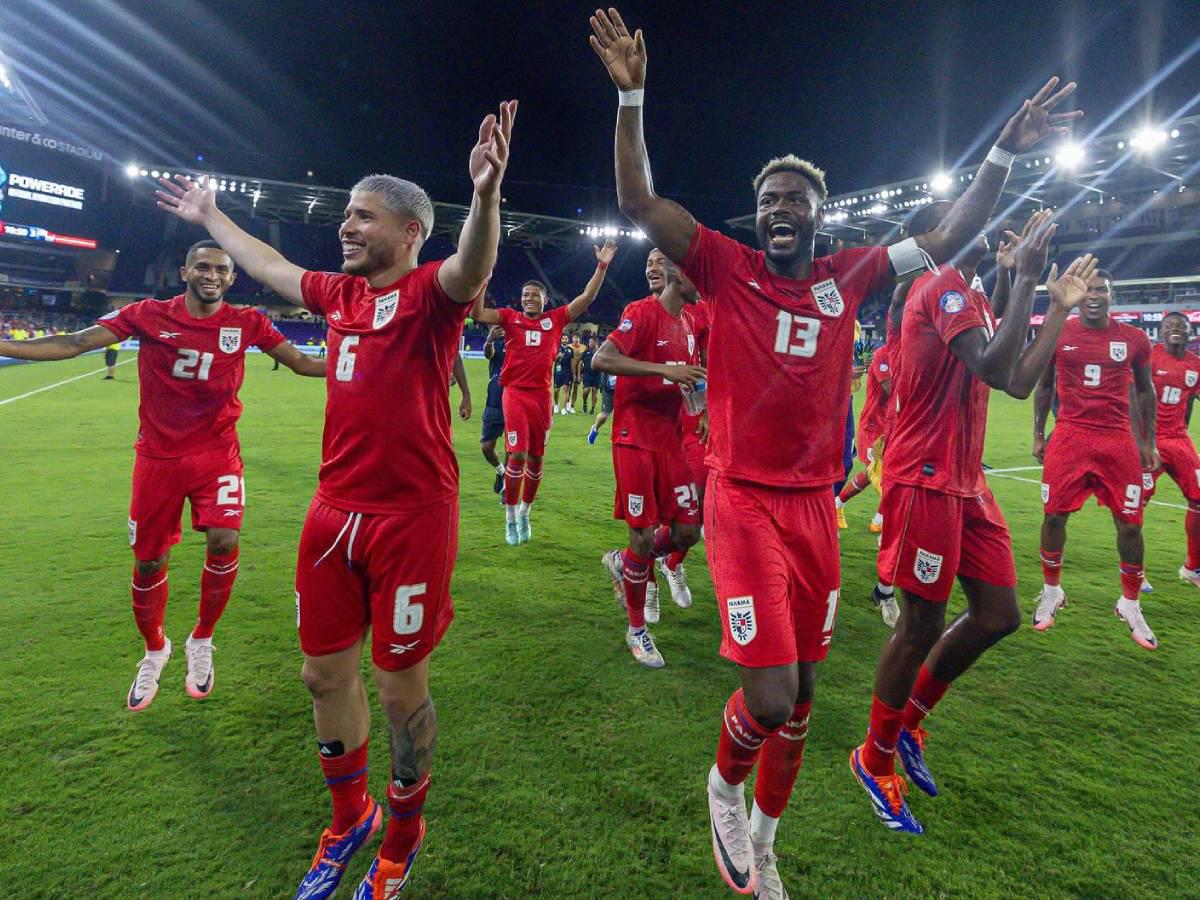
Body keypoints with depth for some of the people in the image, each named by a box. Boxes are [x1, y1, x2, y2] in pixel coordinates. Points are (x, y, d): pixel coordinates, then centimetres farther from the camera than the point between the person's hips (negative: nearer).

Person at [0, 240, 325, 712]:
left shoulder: (247, 323, -3)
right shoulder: (148, 315, -3)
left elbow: (301, 362, 0)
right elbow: (72, 344, -4)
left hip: (217, 453, 0)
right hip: (158, 457, 1)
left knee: (223, 542, -17)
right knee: (149, 562, 8)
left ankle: (201, 642, 11)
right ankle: (154, 651, 36)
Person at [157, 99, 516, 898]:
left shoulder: (432, 292, -8)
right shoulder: (339, 293, 13)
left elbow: (472, 268, -32)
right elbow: (272, 267, 32)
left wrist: (485, 194, -51)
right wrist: (211, 218, 45)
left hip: (412, 518, -7)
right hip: (334, 512, 7)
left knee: (401, 687, 6)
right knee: (326, 673, 17)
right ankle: (350, 818, 42)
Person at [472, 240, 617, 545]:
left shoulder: (556, 319, 9)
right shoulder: (510, 317, 5)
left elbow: (586, 298, 7)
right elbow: (477, 313, -6)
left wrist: (601, 266, 2)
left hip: (542, 395, 3)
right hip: (515, 393, -3)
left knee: (535, 458, 10)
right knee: (517, 454, -12)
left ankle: (524, 514, 28)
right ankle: (510, 519, 3)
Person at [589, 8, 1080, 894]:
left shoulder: (847, 277, 9)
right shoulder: (724, 267, -1)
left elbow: (946, 239, 20)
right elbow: (638, 201, -6)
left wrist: (1006, 151, 15)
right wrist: (630, 97, -12)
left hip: (817, 503, 5)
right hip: (743, 501, -4)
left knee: (800, 694, 13)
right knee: (769, 696, -11)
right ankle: (724, 785, 27)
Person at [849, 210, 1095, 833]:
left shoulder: (972, 298, 20)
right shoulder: (941, 287, -12)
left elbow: (1019, 383, 18)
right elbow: (996, 372, -25)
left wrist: (1060, 308, 16)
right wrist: (1025, 278, -20)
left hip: (966, 482, 10)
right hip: (926, 479, -10)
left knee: (998, 615, 11)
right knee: (922, 625, -1)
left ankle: (908, 722, 28)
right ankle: (875, 760, 20)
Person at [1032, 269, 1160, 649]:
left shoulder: (1133, 339, 3)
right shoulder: (1057, 334, 1)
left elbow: (1145, 391, 13)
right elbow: (1044, 386, 10)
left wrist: (1148, 441, 9)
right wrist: (1038, 434, 6)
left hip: (1119, 440, 1)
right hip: (1069, 436, -1)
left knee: (1129, 523, 3)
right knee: (1054, 515, 1)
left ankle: (1130, 603, 21)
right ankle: (1051, 592, 20)